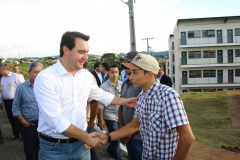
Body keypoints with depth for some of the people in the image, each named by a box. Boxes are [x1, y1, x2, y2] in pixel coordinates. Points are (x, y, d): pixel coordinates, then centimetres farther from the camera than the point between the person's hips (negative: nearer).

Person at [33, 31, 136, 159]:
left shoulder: (86, 75, 1)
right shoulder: (45, 78, -17)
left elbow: (101, 95, 20)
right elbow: (56, 121, -22)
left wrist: (124, 101, 13)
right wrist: (87, 137, -18)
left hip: (80, 143, 5)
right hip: (53, 148, -4)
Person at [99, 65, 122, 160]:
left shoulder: (121, 84, 3)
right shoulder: (104, 87, -8)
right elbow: (101, 104, -6)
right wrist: (101, 120, -6)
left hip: (120, 115, 4)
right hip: (110, 117, -4)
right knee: (116, 139, -2)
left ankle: (110, 149, 42)